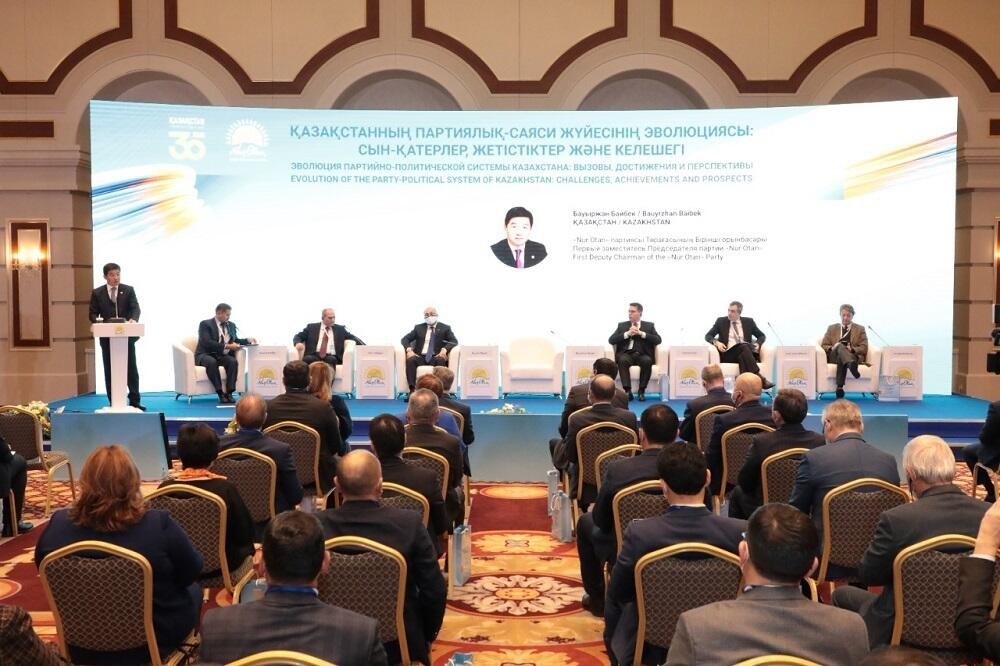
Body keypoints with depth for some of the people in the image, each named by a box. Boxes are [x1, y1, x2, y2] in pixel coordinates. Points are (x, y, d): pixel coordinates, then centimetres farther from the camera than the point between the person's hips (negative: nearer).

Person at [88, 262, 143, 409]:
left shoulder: (128, 290, 6)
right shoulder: (97, 293, 6)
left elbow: (135, 308, -4)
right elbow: (93, 314, 5)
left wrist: (133, 319, -25)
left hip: (127, 336, 0)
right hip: (107, 337, 0)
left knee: (131, 369, 3)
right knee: (109, 371, 4)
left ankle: (134, 402, 10)